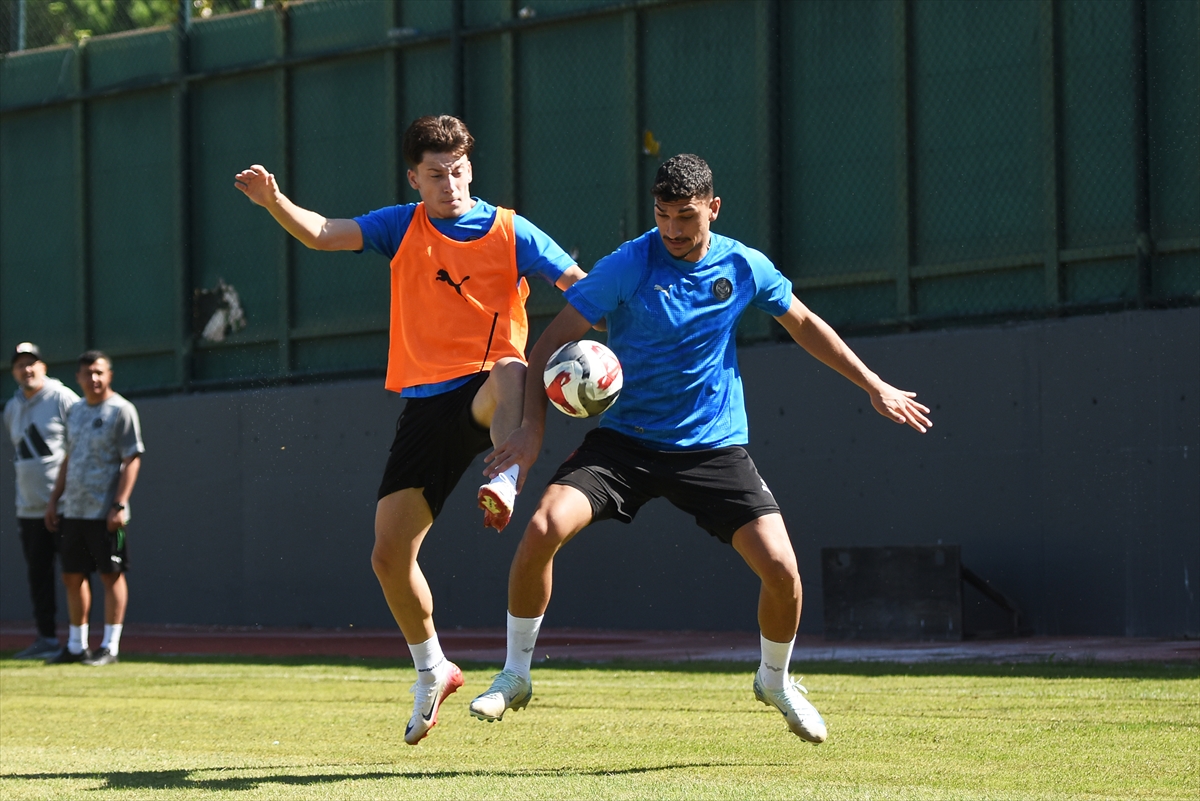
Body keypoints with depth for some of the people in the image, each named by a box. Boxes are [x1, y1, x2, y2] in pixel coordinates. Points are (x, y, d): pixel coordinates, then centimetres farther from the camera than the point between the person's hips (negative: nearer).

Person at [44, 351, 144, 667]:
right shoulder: (75, 412, 15)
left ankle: (110, 647, 0)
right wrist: (54, 499, 16)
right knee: (72, 576, 10)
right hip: (73, 510, 8)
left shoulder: (121, 411, -8)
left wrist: (119, 505, -19)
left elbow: (132, 460, -12)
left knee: (111, 575, -3)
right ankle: (76, 646, 18)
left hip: (105, 512, -7)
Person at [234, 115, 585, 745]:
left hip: (486, 390, -3)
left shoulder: (511, 232, 2)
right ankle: (431, 671, 20)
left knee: (511, 373, -42)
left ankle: (505, 482, -59)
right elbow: (323, 235, 0)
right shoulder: (403, 227, 10)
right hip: (425, 403, 3)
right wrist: (274, 202, -20)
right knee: (389, 555, 0)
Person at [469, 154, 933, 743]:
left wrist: (874, 386, 20)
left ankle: (775, 680, 20)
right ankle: (515, 676, -5)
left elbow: (804, 325, 17)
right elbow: (555, 341, -7)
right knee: (544, 527, -25)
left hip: (715, 446, 2)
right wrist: (532, 425, -18)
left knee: (782, 569, -12)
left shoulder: (743, 267, -1)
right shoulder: (626, 267, -10)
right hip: (625, 439, -2)